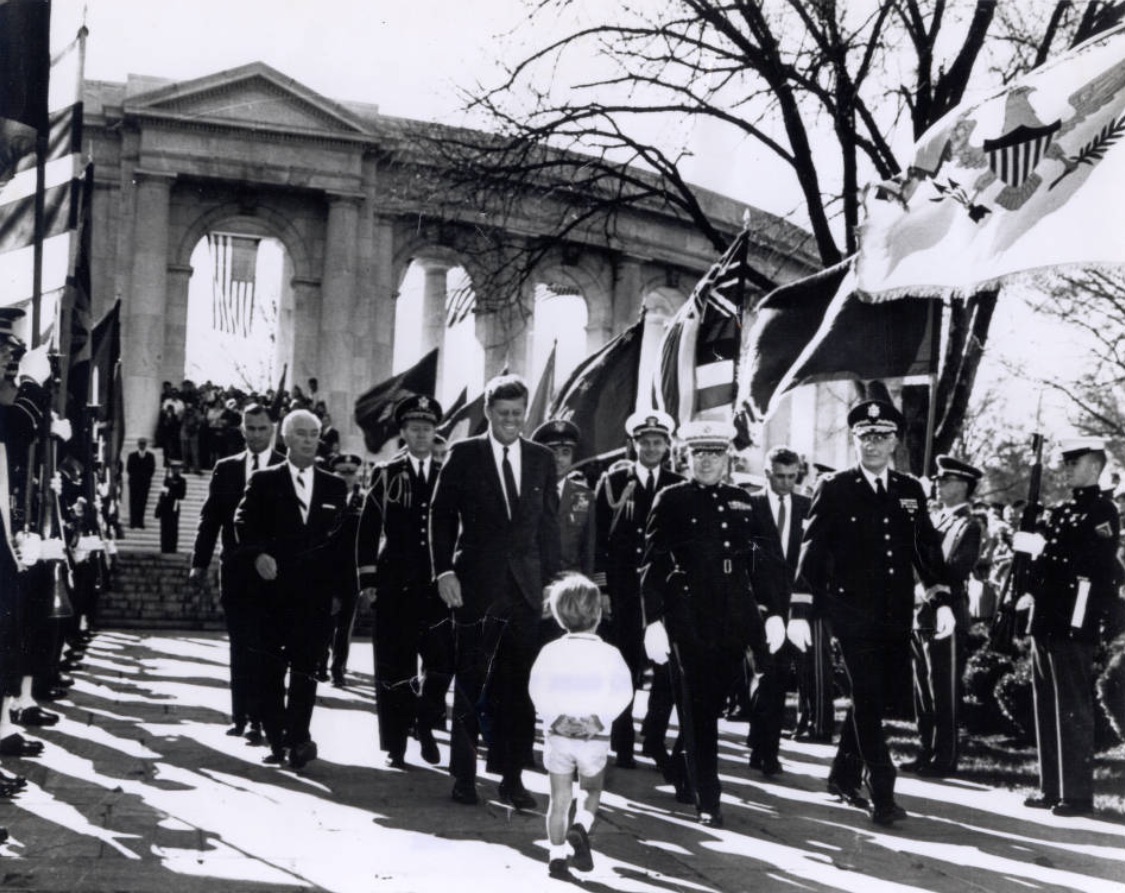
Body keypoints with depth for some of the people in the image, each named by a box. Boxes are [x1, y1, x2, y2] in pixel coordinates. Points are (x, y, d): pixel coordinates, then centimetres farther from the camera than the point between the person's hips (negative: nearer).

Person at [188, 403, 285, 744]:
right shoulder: (226, 469, 9)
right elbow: (210, 519, 9)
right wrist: (199, 562, 2)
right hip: (235, 571, 3)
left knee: (263, 648, -4)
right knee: (240, 647, 8)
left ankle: (259, 719, -1)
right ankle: (240, 716, 14)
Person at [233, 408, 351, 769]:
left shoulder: (334, 488, 11)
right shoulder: (264, 481, 6)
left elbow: (343, 540, 11)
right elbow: (244, 523, -1)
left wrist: (338, 588, 6)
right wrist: (258, 553, -19)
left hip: (316, 593, 1)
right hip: (274, 588, 0)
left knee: (305, 668, -6)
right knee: (271, 667, 4)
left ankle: (297, 738, -4)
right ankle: (276, 739, 12)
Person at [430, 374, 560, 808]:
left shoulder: (542, 459, 10)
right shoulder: (463, 455, 2)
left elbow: (549, 523, 11)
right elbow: (441, 516, 1)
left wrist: (551, 580, 6)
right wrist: (444, 571, -8)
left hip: (526, 587, 2)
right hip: (477, 585, -2)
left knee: (519, 687, 2)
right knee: (470, 683, 3)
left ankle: (512, 776, 9)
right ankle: (463, 774, 11)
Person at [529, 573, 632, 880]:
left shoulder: (550, 651, -3)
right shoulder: (609, 654, -7)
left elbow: (537, 690, -7)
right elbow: (622, 692, -14)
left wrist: (553, 718, -4)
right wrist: (602, 718, -10)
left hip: (558, 735, 1)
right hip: (595, 737, -1)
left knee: (560, 797, 11)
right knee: (591, 788, 19)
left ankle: (557, 855, 7)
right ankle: (580, 829, -7)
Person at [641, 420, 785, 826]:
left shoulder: (741, 500, 12)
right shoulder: (671, 500, -1)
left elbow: (756, 560, 15)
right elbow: (653, 564, -5)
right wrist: (653, 621, -12)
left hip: (733, 621, 4)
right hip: (688, 620, -4)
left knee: (712, 703, 12)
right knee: (696, 709, -2)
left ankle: (683, 775, 35)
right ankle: (707, 800, 2)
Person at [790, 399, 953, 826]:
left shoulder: (911, 491, 10)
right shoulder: (834, 490, -2)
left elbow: (927, 549, 11)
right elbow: (811, 552, -4)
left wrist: (941, 600, 0)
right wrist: (799, 612, -9)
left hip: (897, 616, 5)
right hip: (852, 611, -5)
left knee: (887, 693, 10)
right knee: (869, 696, -8)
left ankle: (845, 775, 29)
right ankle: (882, 795, -4)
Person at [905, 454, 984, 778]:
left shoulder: (968, 526, -6)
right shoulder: (937, 521, 18)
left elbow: (957, 569, -17)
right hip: (922, 615, 8)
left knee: (945, 692, -2)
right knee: (924, 690, 11)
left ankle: (945, 758, 3)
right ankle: (927, 752, 19)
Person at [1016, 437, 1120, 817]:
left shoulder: (1102, 511, -6)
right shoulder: (1062, 512, 20)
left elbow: (1094, 560, -19)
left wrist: (1039, 545, -21)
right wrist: (1031, 592, 6)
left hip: (1074, 625, -8)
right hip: (1046, 621, 8)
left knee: (1073, 711, -5)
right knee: (1046, 708, 10)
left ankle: (1077, 794, -1)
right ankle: (1051, 788, 17)